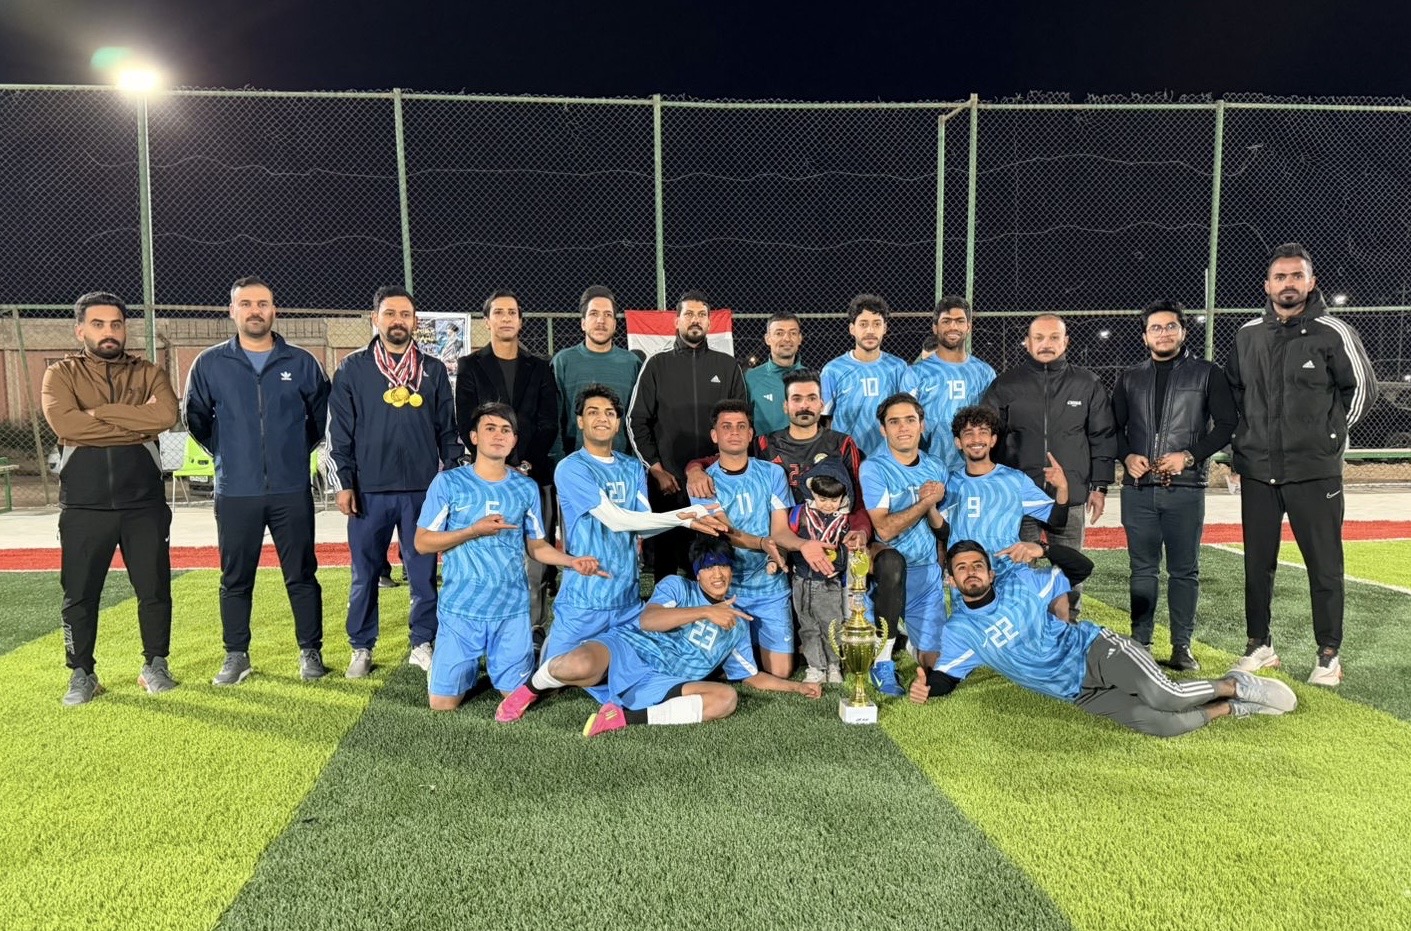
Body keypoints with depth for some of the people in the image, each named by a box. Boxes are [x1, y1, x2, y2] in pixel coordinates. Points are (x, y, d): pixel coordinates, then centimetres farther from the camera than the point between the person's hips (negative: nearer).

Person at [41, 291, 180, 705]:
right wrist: (138, 424, -12)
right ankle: (82, 674, 23)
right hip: (83, 508, 0)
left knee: (155, 589, 6)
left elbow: (166, 415, -14)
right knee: (79, 595, 7)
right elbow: (65, 424, -15)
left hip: (144, 504, 1)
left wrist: (98, 411, -13)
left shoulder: (148, 373, 8)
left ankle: (155, 666, 22)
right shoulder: (61, 374, 5)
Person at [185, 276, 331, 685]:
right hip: (234, 492, 1)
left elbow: (321, 415, 13)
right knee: (236, 579, 9)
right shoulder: (210, 364, 3)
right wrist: (226, 453, 13)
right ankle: (236, 656, 21)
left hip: (292, 490, -1)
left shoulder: (302, 363, 2)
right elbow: (196, 418, 14)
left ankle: (310, 651, 16)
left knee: (302, 575, 5)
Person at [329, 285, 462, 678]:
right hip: (369, 491, -1)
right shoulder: (353, 369, 4)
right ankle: (361, 648, 20)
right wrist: (346, 483, -4)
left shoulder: (433, 369, 8)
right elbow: (341, 430, 3)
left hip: (422, 490, 1)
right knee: (365, 574, 7)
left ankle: (423, 645, 17)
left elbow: (448, 428, 10)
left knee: (424, 573, 5)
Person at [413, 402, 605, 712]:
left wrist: (572, 561, -8)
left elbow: (536, 546, 9)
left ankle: (494, 665, 40)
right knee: (442, 703, 3)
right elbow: (422, 543, -4)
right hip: (461, 608, -2)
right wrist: (474, 530, -17)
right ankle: (471, 667, 34)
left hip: (512, 609, 2)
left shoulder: (526, 487, 4)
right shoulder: (448, 482, -5)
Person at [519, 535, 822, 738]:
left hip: (662, 685, 4)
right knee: (579, 665, -37)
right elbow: (647, 621, -12)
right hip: (626, 652, -3)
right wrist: (706, 612, -20)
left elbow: (753, 676, 28)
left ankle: (626, 717, -23)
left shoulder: (737, 624, 21)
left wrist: (797, 686, 17)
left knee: (727, 698, -25)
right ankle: (532, 685, 2)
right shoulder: (677, 586, 8)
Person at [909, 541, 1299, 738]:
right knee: (1157, 724, -20)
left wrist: (1046, 550, -21)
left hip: (1096, 651, -1)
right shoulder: (959, 630, 0)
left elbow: (1082, 568, -2)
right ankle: (1231, 708, 4)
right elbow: (946, 675, -5)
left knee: (1165, 697, -26)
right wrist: (927, 685, -29)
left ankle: (1235, 685, 3)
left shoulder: (1021, 583, -3)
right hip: (1078, 692, 1)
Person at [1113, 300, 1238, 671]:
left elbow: (1227, 424, 2)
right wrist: (1127, 456, -5)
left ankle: (1181, 646, 13)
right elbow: (1114, 427, 14)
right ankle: (1140, 643, 15)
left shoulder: (1207, 374, 6)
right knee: (1142, 570, 7)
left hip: (1185, 489, -2)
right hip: (1138, 489, 2)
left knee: (1184, 570, 4)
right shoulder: (1130, 378, 14)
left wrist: (1189, 456, -11)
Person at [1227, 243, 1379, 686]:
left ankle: (1328, 655, 14)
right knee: (1257, 563, 10)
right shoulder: (1248, 335, 6)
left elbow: (1362, 389, 2)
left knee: (1324, 565, 3)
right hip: (1257, 471, 4)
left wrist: (1327, 434, 1)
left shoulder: (1333, 333, -5)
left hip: (1314, 472, -3)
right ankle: (1259, 645, 23)